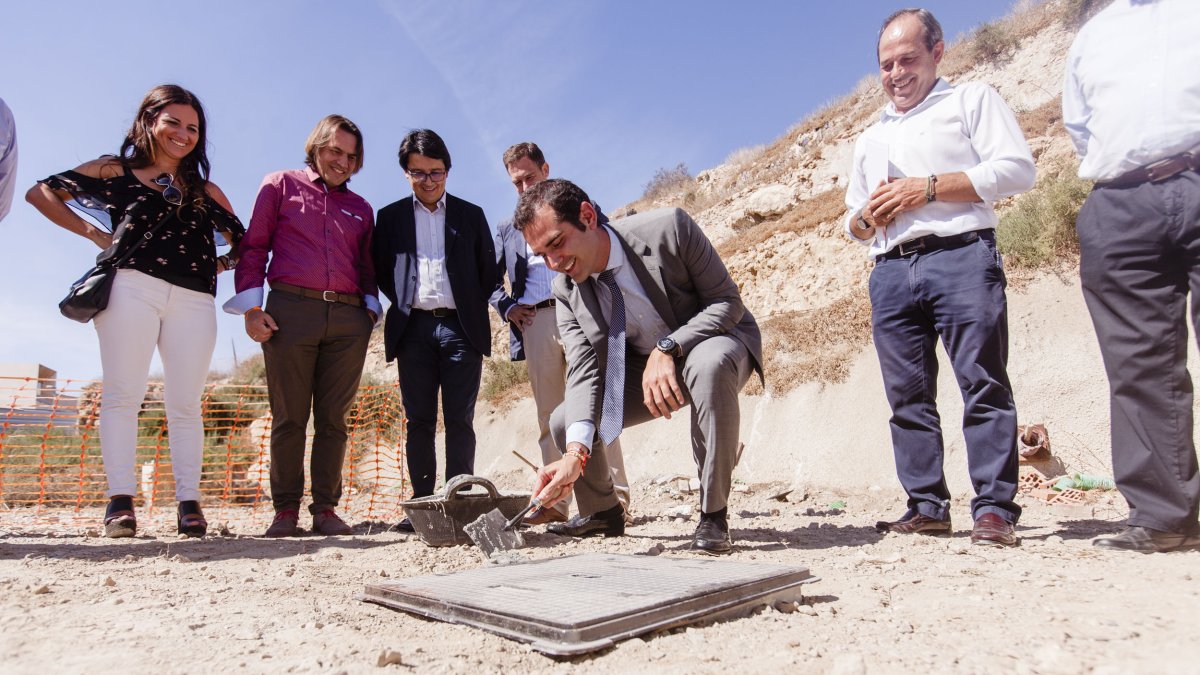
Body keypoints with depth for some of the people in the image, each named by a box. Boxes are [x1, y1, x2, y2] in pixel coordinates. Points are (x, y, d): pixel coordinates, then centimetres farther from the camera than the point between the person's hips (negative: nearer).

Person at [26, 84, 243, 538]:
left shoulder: (205, 190, 22)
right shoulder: (116, 171, 16)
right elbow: (41, 192, 15)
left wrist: (220, 263, 7)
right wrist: (93, 233, 6)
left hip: (194, 301, 2)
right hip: (131, 286, -2)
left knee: (185, 403, -2)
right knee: (123, 394, -8)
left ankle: (189, 502, -3)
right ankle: (120, 500, -8)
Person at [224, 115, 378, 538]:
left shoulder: (360, 208, 22)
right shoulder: (281, 185, 14)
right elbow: (254, 247, 8)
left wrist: (370, 308, 5)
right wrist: (252, 307, -2)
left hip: (348, 317, 3)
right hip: (291, 310, -2)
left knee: (333, 419, 2)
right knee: (289, 417, -1)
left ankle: (325, 508, 7)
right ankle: (285, 510, 7)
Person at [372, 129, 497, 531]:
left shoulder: (471, 215, 13)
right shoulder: (390, 216, 14)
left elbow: (489, 272, 12)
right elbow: (380, 272, 14)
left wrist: (473, 310, 3)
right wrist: (402, 304, 3)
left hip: (461, 327, -1)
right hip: (414, 328, 1)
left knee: (459, 420, -2)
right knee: (419, 421, 2)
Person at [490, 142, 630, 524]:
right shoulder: (508, 230, 25)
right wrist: (506, 306, 4)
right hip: (536, 322, 3)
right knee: (548, 414, 2)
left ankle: (615, 496, -7)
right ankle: (556, 502, 5)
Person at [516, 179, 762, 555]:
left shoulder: (669, 228, -25)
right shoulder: (565, 291, -12)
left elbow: (728, 301, -20)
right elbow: (584, 371, -21)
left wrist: (668, 348, -35)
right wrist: (575, 452, -37)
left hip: (713, 343, -4)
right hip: (639, 366, 4)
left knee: (708, 365, -40)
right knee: (564, 421, -9)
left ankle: (713, 514, -22)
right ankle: (602, 513, 21)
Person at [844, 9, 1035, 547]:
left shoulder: (971, 99, 14)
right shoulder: (871, 138, 29)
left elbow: (1017, 168, -1)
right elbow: (853, 223, 30)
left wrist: (928, 188, -9)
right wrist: (867, 216, 5)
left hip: (960, 256, -5)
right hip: (891, 271, 5)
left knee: (982, 382, -9)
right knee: (908, 395, 2)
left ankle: (994, 508, -4)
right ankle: (928, 507, 8)